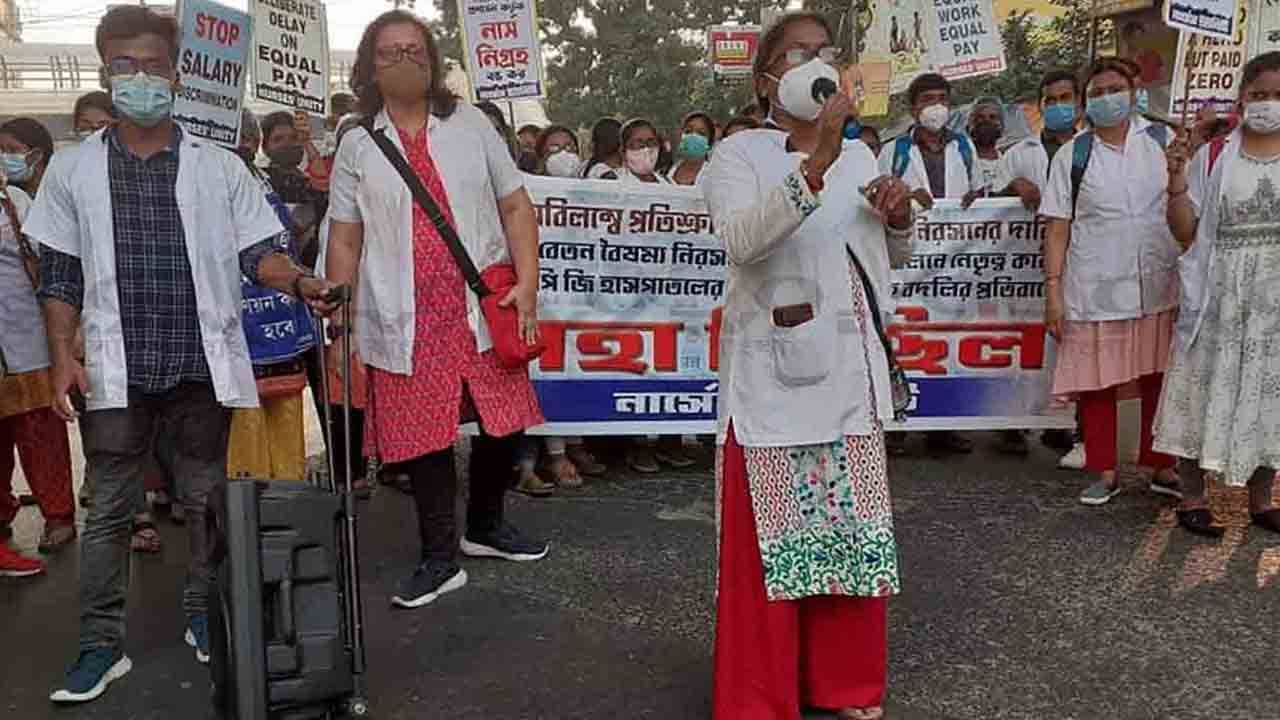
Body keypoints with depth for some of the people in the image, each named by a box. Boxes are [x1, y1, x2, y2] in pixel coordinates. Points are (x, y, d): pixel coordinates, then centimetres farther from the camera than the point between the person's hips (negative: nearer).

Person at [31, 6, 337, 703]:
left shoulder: (219, 166, 5)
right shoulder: (72, 168, 7)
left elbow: (255, 251, 2)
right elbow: (59, 275, 8)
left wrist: (300, 282, -19)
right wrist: (63, 357, -2)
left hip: (202, 362, 0)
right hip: (116, 370, 0)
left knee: (208, 499, 10)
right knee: (108, 509, 6)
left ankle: (205, 618, 26)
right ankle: (101, 644, 16)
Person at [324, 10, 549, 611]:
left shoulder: (470, 125, 8)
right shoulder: (359, 146, 6)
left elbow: (515, 207, 6)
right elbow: (344, 240, 6)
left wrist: (526, 283, -5)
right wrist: (337, 321, 1)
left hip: (483, 307, 1)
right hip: (406, 318, -1)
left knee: (505, 422, 5)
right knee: (423, 435, 4)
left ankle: (485, 526, 31)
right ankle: (440, 558, 19)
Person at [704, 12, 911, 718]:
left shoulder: (858, 154, 12)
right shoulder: (739, 153, -6)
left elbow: (894, 253, 23)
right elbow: (741, 240, -26)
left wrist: (900, 214, 1)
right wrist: (815, 163, -34)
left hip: (849, 368, 6)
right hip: (774, 372, -5)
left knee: (850, 518, 12)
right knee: (771, 527, 0)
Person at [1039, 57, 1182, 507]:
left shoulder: (1161, 141, 7)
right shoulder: (1072, 155, 3)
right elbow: (1057, 226, 0)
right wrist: (1053, 291, -7)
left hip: (1158, 287, 2)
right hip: (1095, 289, -1)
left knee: (1160, 379, 7)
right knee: (1096, 384, 4)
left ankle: (1162, 469, 23)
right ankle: (1105, 473, 18)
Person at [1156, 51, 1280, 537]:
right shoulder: (1213, 158, 1)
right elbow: (1186, 233, 0)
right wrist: (1177, 183, -13)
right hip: (1219, 299, -2)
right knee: (1207, 390, 1)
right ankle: (1192, 498, 14)